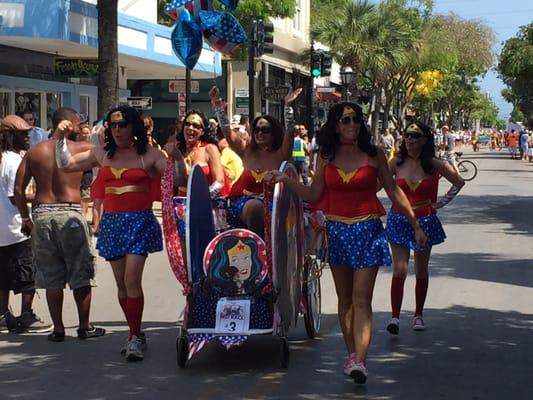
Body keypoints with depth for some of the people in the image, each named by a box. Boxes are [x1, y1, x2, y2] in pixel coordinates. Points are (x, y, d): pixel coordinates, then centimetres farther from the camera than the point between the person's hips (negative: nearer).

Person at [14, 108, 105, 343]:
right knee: (80, 275, 8)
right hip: (70, 214, -3)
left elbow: (19, 188, 4)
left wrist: (26, 218, 11)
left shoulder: (35, 151, 6)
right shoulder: (81, 149, -4)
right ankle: (84, 327, 14)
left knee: (51, 278, 11)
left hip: (41, 214, 3)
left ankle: (58, 329, 14)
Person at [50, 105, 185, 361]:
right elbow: (66, 165, 17)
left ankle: (135, 338, -12)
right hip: (111, 222, 5)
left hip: (139, 222, -5)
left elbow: (177, 179, -5)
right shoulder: (102, 154, 10)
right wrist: (61, 138, 6)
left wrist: (177, 157, -23)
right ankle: (136, 334, 19)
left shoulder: (149, 154, -1)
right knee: (121, 282, 8)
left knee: (132, 279, -15)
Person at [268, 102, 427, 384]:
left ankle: (359, 361, -18)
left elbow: (394, 192, 4)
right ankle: (352, 354, 20)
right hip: (336, 231, 3)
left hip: (366, 231, -3)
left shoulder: (374, 155, -1)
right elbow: (314, 195, 3)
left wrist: (415, 225, 3)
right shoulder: (326, 157, 5)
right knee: (345, 298, 11)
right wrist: (286, 180, -10)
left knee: (361, 299, -10)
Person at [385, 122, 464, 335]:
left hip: (424, 221, 1)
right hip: (399, 220, 0)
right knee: (399, 271, -9)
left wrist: (442, 203, 5)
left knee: (421, 272, 11)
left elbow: (459, 182, 8)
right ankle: (395, 317, -10)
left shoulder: (434, 165, -5)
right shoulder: (397, 162, -3)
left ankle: (418, 315, 25)